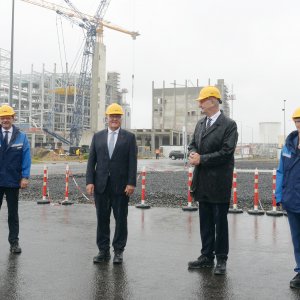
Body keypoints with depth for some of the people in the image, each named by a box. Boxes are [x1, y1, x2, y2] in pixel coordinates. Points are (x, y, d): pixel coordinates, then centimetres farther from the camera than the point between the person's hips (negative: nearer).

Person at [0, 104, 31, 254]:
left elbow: (26, 158, -1)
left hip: (13, 181, 0)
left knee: (13, 213, 11)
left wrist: (25, 177, -8)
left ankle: (14, 242, 19)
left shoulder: (21, 137, 0)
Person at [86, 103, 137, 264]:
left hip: (121, 185, -2)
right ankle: (103, 250, 19)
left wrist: (131, 183, -10)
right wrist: (90, 181, -2)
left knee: (120, 219, 5)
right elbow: (91, 160, 7)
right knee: (102, 219, 8)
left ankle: (118, 251, 16)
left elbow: (132, 162, -2)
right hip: (101, 185, 2)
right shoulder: (98, 136, 10)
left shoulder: (129, 137, 3)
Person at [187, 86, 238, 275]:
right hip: (203, 181, 7)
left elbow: (226, 152, -16)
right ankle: (207, 256, 25)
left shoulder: (229, 124, -9)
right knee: (205, 222, 14)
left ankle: (221, 259, 16)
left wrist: (201, 159, -15)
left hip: (219, 182, -6)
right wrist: (193, 153, -6)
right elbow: (193, 144, 17)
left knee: (220, 221, 4)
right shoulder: (201, 124, 13)